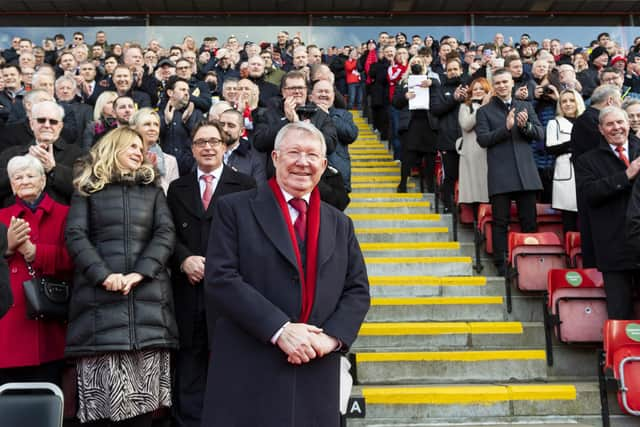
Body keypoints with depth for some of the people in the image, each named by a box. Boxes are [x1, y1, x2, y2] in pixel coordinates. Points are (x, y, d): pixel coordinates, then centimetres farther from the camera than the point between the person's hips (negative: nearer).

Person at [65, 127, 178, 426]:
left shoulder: (152, 189, 19)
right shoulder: (88, 188, 14)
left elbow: (166, 233, 6)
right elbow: (75, 235, 2)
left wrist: (140, 272, -11)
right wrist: (103, 275, -14)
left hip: (147, 297, 2)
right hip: (101, 298, -1)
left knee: (143, 396, 0)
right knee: (104, 401, -6)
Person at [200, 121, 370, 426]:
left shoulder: (340, 225, 14)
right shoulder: (235, 209, 0)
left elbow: (357, 290, 10)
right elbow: (219, 280, -10)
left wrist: (332, 337, -8)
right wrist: (280, 330, -17)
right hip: (248, 375, -3)